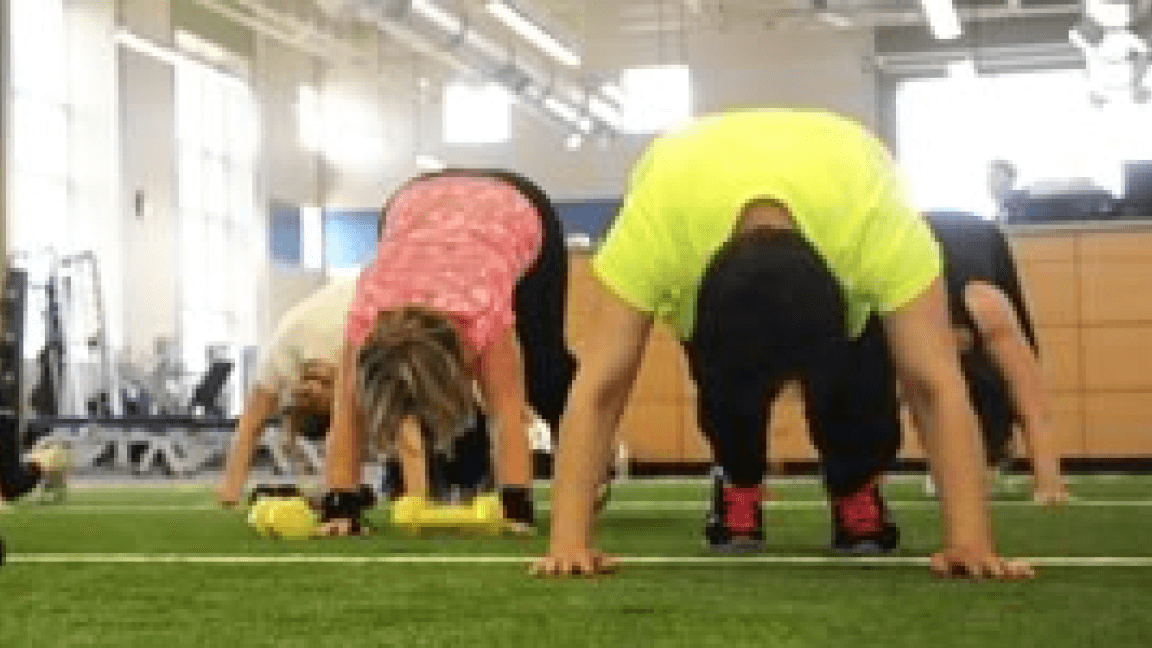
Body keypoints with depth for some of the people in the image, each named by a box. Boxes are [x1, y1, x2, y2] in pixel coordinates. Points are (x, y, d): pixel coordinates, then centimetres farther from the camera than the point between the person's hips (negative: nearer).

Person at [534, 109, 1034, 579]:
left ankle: (855, 492, 11)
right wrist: (569, 541, -48)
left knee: (861, 385, -21)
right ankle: (740, 489, 9)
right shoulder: (653, 226, -45)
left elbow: (936, 386, -42)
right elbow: (599, 389, -42)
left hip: (844, 229, 0)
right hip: (691, 230, 0)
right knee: (722, 380, -23)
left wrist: (971, 542, -47)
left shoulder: (881, 224, -44)